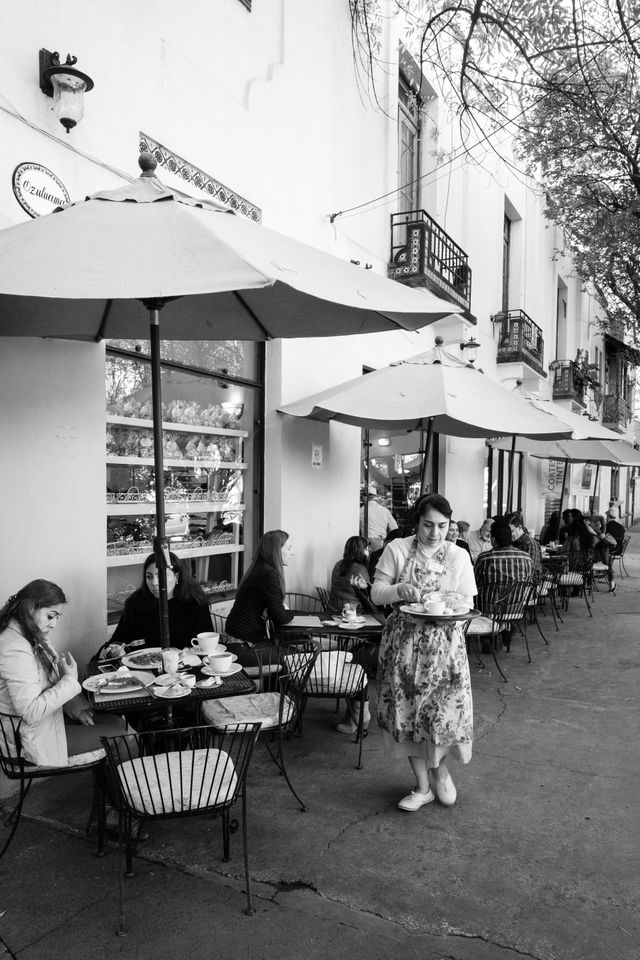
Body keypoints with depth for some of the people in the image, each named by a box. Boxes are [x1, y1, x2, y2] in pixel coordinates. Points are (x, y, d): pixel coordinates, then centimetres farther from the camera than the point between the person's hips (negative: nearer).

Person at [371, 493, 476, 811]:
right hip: (403, 641, 1)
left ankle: (440, 768, 30)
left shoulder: (459, 556, 0)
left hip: (444, 642, 0)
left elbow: (467, 603, 1)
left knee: (444, 710, -3)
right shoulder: (397, 549, -2)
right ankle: (422, 786, 24)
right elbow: (376, 593, -2)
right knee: (407, 710, 5)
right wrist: (400, 590, -21)